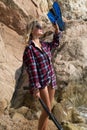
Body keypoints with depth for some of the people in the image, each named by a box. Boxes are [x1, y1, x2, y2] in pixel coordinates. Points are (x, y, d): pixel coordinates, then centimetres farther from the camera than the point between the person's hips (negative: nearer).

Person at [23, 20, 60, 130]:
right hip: (41, 82, -7)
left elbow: (55, 43, 33)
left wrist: (56, 31, 20)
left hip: (51, 80, 7)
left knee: (47, 110, 11)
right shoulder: (29, 49, -13)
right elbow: (32, 70, -18)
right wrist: (35, 88, -22)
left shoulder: (44, 45, 9)